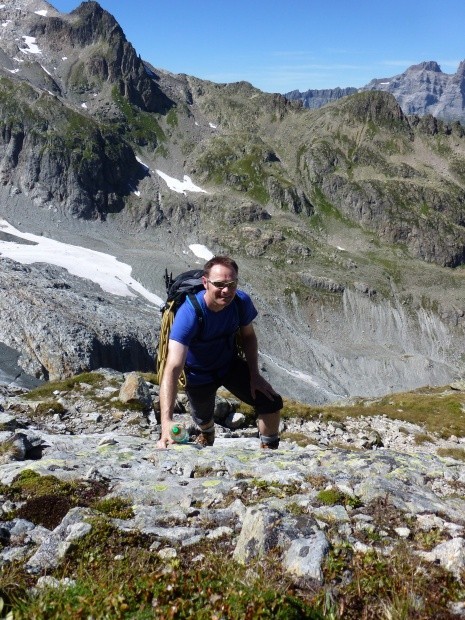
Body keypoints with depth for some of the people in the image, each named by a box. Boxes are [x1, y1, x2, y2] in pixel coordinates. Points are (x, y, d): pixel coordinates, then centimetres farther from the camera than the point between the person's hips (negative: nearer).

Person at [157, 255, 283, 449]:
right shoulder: (189, 314, -40)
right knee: (203, 420, 20)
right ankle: (207, 434, 61)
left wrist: (254, 375, -11)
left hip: (231, 365, 3)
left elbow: (248, 336, -3)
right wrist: (166, 422, -59)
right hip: (199, 375, -3)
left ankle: (269, 449, 21)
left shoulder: (241, 301, -26)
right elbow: (173, 368, -49)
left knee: (272, 403, -8)